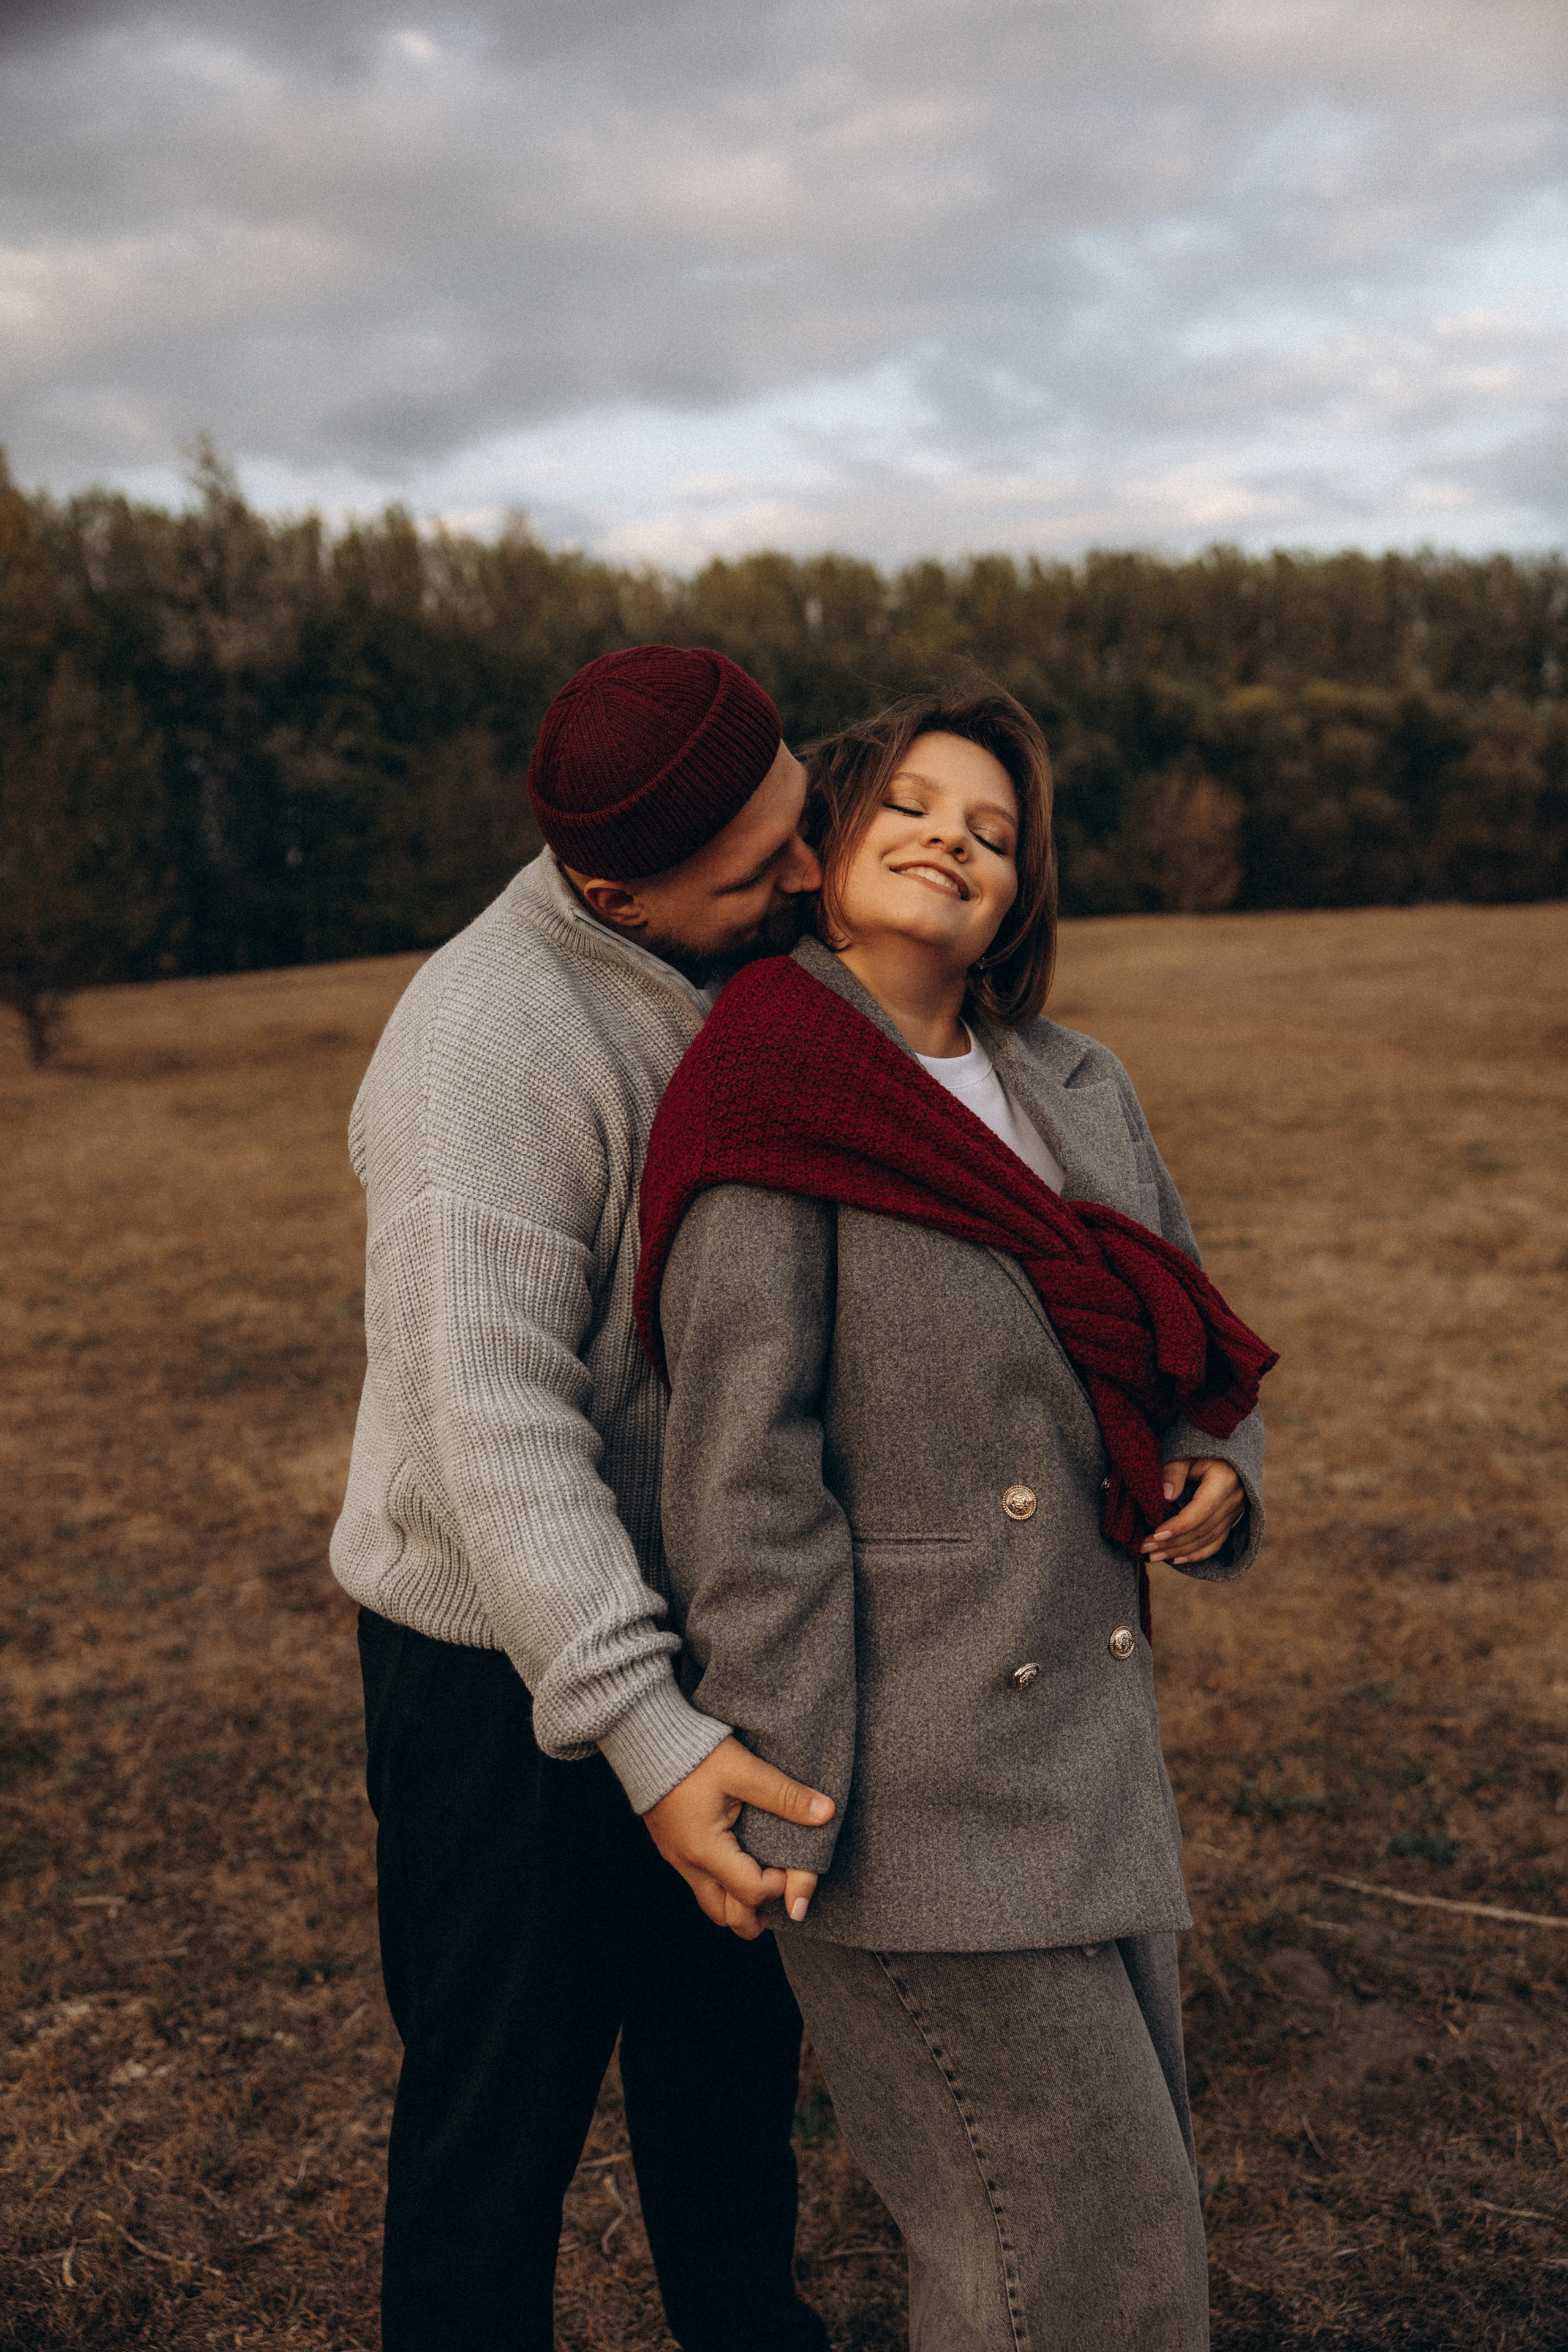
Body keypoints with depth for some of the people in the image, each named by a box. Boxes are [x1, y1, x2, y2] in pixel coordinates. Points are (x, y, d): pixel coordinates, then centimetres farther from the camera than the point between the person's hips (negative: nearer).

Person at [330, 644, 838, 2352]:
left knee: (732, 2035, 25)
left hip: (693, 1617, 8)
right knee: (505, 2101, 10)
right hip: (520, 1672, -8)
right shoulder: (494, 1042, -26)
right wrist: (644, 1733, -38)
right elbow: (490, 1420, -32)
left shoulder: (741, 977, 1)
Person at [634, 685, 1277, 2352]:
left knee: (1127, 2171, 20)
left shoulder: (1077, 1088, 9)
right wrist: (782, 1799, -18)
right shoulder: (772, 1101, -13)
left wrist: (1217, 1468, 0)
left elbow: (1179, 1334, 21)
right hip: (907, 1771, -7)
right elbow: (745, 1471, -17)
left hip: (1084, 1727, 8)